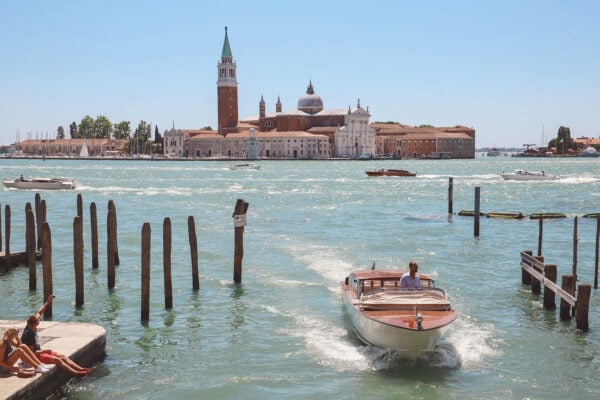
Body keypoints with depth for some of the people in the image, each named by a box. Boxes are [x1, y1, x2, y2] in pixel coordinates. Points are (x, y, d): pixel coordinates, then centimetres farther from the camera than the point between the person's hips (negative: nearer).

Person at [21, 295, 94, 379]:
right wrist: (45, 350, -15)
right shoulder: (28, 334, -27)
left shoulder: (31, 326, -2)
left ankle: (81, 369, -8)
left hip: (39, 351, 10)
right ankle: (77, 373, -30)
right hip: (35, 356, -10)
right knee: (56, 359, -23)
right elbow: (31, 352, -25)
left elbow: (39, 313, 10)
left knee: (62, 356, 0)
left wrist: (48, 302, 4)